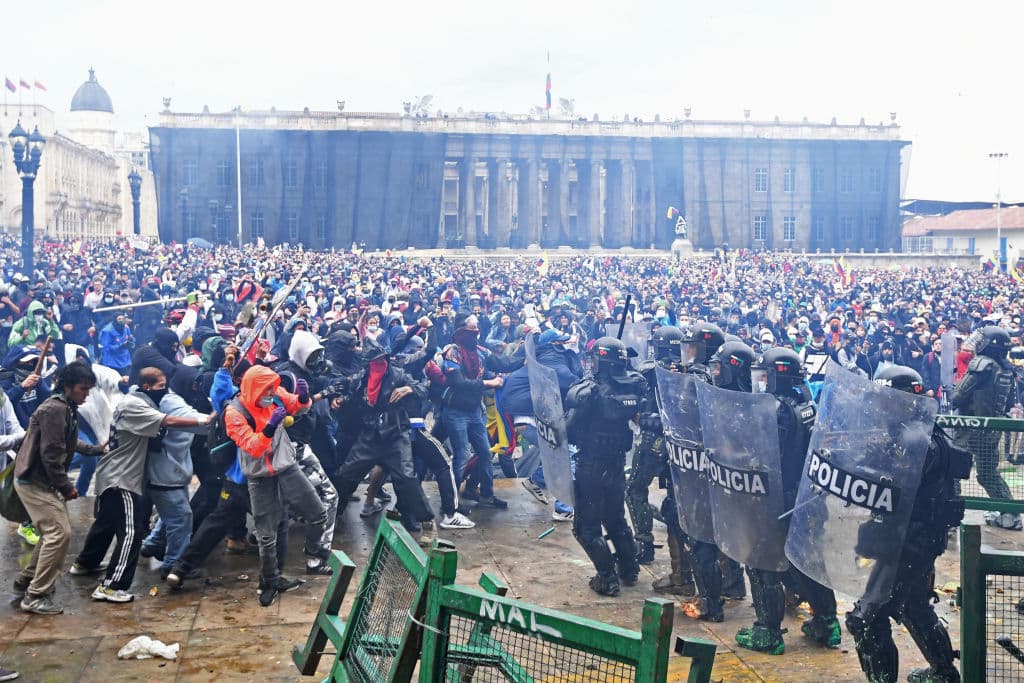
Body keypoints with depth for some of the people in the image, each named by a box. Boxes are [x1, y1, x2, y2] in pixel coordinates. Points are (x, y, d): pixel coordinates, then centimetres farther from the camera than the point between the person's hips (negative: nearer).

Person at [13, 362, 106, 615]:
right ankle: (36, 596, -4)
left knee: (53, 532, 18)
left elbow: (68, 444, 26)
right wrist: (66, 487, -18)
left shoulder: (66, 408, 11)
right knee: (59, 533, -11)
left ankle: (26, 581, 30)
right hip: (34, 481, -10)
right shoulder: (55, 409, -21)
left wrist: (96, 449, 31)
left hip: (41, 480, 10)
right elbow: (51, 454, -24)